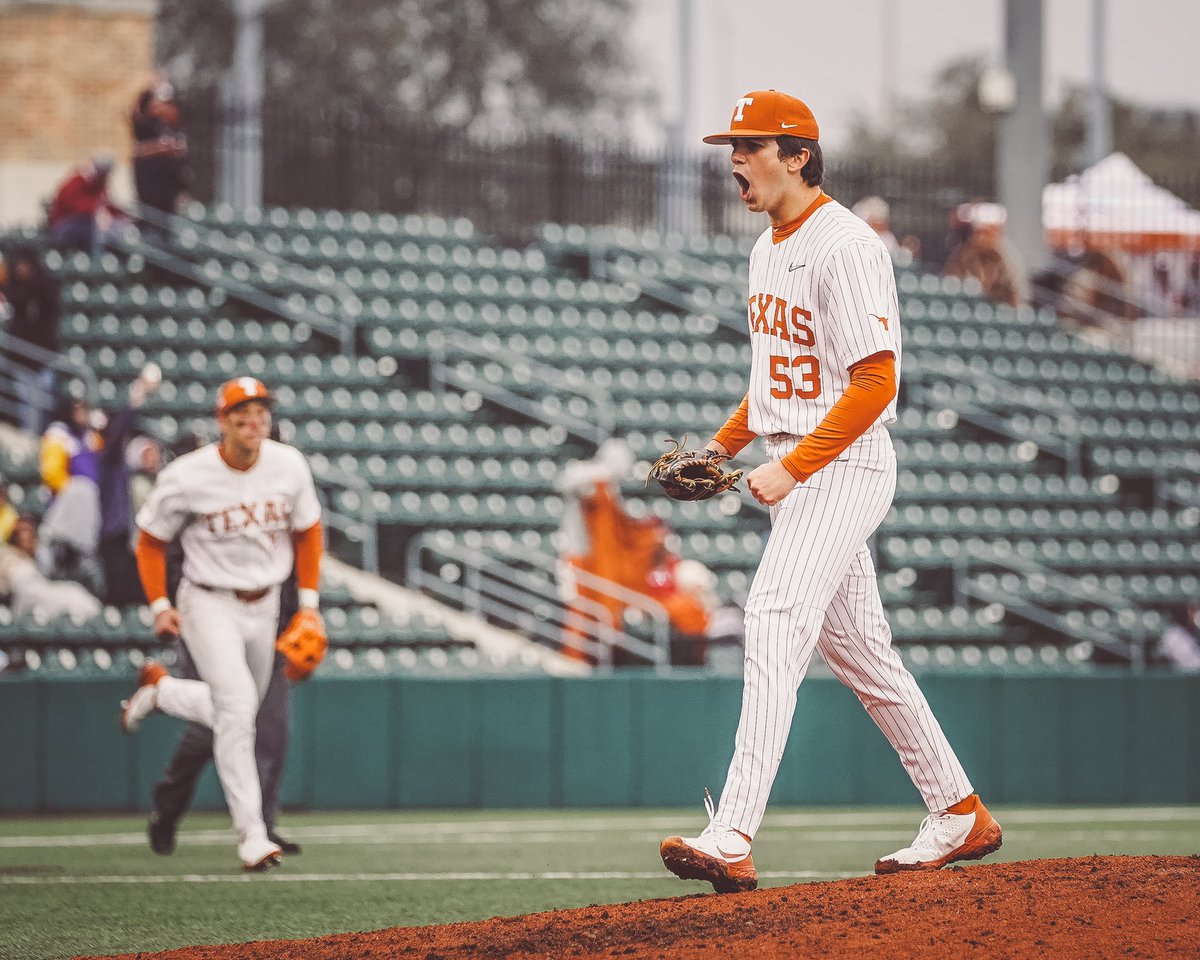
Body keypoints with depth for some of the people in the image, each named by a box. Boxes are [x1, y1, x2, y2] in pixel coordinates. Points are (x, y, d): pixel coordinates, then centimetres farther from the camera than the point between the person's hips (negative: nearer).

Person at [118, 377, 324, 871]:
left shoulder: (289, 466, -7)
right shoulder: (187, 478, -17)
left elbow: (306, 531, 9)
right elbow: (150, 541, -2)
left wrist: (309, 600, 5)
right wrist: (159, 605, -10)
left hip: (264, 605, 5)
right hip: (209, 604, -5)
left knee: (236, 713, 15)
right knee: (237, 705, -20)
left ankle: (160, 689, 43)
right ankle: (251, 834, -14)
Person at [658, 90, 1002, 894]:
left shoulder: (844, 247, -16)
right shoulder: (769, 248, 15)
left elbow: (874, 382, -21)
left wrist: (791, 468, -24)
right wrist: (723, 445, 11)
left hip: (845, 466, -10)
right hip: (800, 472, 10)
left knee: (777, 623, -21)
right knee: (857, 646, 14)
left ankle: (733, 839, -30)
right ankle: (961, 817, 25)